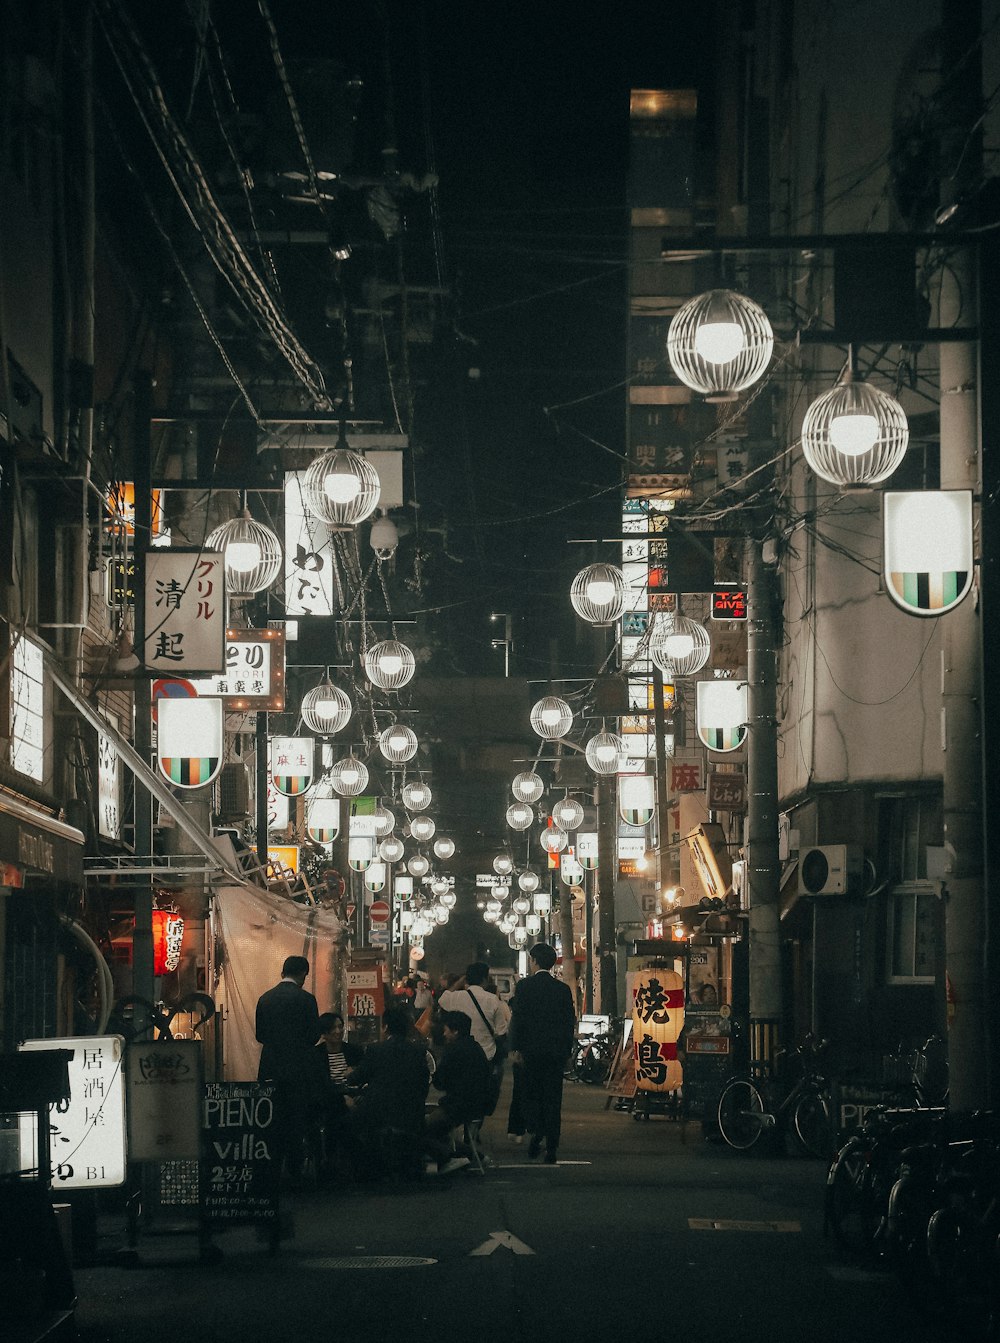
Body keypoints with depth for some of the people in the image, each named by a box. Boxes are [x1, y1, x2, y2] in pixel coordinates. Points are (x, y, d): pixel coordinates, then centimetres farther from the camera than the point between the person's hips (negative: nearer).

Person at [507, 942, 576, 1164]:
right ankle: (551, 1148, 2)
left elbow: (518, 1018, -7)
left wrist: (516, 1048, -1)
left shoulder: (524, 985, -5)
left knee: (531, 1094, 12)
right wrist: (566, 1050, 14)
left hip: (532, 1049, -2)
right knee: (553, 1098, 5)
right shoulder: (563, 989, 5)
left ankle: (536, 1132, -10)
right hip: (556, 1051, 2)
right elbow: (570, 1022, 7)